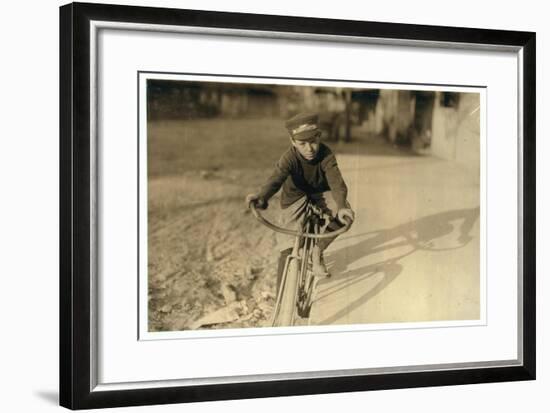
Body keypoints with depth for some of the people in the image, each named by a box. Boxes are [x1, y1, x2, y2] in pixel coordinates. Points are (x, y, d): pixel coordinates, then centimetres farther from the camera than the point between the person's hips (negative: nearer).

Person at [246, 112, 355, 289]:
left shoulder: (326, 155, -29)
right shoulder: (290, 158, -31)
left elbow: (336, 182, -39)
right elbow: (276, 179, -46)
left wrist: (341, 206, -59)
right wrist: (261, 197, -68)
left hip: (321, 193, 2)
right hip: (294, 196, -1)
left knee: (344, 215, -27)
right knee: (287, 247, -12)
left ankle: (318, 250, -5)